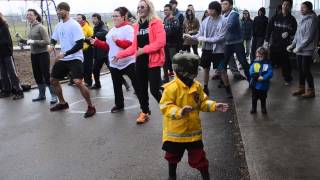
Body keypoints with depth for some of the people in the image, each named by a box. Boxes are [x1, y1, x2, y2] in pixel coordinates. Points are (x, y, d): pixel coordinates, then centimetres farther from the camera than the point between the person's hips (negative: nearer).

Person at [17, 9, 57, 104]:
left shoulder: (40, 27, -12)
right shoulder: (30, 28, 10)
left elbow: (47, 41, -18)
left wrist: (33, 42, -23)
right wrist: (21, 39, 3)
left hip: (43, 54, -8)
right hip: (34, 55, 8)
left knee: (46, 75, -6)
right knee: (37, 76, 13)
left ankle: (54, 96, 1)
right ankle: (42, 94, 25)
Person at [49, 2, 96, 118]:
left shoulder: (74, 25, -14)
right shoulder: (59, 25, 9)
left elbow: (80, 44, -20)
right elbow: (54, 38, 22)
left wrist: (64, 53, -22)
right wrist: (52, 45, -2)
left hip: (75, 58, -9)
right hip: (63, 59, 9)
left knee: (78, 82, -23)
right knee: (53, 80, 15)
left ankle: (90, 107, -8)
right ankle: (62, 103, 34)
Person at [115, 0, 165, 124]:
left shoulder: (156, 22, -6)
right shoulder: (137, 25, 13)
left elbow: (161, 42, -16)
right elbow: (134, 46, 13)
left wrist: (144, 49, -18)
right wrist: (120, 54, 5)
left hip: (153, 61, -6)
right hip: (140, 61, 6)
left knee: (154, 90, -9)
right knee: (142, 88, 12)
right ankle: (145, 112, 29)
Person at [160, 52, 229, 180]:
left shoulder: (196, 86, -2)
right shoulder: (172, 87, -21)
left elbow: (203, 102, 8)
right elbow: (165, 107, -23)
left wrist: (215, 106, -8)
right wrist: (179, 112, -39)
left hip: (193, 130, 3)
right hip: (175, 131, -3)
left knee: (198, 156, 8)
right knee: (173, 156, 19)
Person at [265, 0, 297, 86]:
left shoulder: (292, 19, 3)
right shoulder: (275, 17, 3)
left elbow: (295, 31, 6)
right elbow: (269, 29, 2)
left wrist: (288, 33, -15)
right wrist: (267, 40, -4)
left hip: (285, 45, 0)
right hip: (274, 44, 0)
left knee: (285, 62, 5)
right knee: (271, 61, -1)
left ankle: (287, 79, 19)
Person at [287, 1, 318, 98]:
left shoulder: (311, 20, -13)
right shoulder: (302, 19, 12)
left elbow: (308, 37, -17)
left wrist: (299, 48, -15)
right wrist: (292, 45, 12)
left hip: (307, 50, -8)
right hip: (299, 50, 8)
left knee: (306, 70, -3)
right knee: (301, 69, 13)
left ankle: (311, 91, 9)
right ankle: (301, 88, 25)